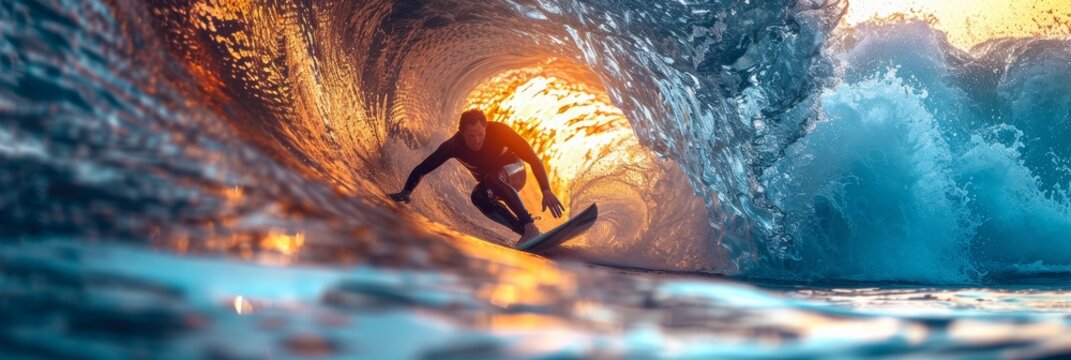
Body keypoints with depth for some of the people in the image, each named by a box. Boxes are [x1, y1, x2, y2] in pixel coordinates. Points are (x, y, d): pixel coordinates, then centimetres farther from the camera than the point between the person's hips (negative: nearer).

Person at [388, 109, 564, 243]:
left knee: (491, 178, -36)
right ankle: (524, 232, -25)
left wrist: (546, 191, -37)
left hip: (513, 174, -3)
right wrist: (405, 193, -32)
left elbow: (533, 159, -29)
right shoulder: (454, 145, -25)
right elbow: (421, 169, -17)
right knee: (478, 197, -32)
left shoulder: (499, 131, -31)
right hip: (488, 184, 3)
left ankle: (530, 227, -34)